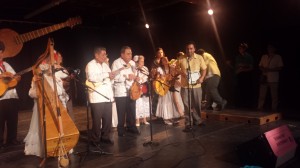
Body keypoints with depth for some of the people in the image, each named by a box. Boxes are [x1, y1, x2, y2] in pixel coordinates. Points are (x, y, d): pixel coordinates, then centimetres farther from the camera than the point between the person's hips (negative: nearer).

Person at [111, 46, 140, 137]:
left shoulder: (132, 63, 12)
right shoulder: (116, 63, -9)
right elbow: (114, 77, -19)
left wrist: (136, 78, 1)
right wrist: (126, 77, -25)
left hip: (131, 91, 6)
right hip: (121, 92, -6)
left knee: (132, 111, 9)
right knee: (121, 112, 0)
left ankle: (131, 127, 25)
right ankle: (121, 129, 15)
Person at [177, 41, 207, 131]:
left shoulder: (199, 58, 0)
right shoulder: (181, 58, -2)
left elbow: (204, 69, 6)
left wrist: (202, 78, -10)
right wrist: (181, 72, -12)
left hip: (196, 85, 1)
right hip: (185, 86, -1)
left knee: (197, 104, 11)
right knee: (187, 105, 2)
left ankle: (197, 120, 31)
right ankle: (188, 124, 12)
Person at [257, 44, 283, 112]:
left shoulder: (278, 57, 3)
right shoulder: (264, 57, 14)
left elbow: (280, 67, -3)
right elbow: (260, 66, 16)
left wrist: (270, 70, -15)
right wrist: (263, 69, -7)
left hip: (273, 80, -3)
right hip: (264, 79, 3)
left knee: (274, 96, 1)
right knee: (262, 95, 2)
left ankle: (274, 110, 9)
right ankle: (260, 109, 8)